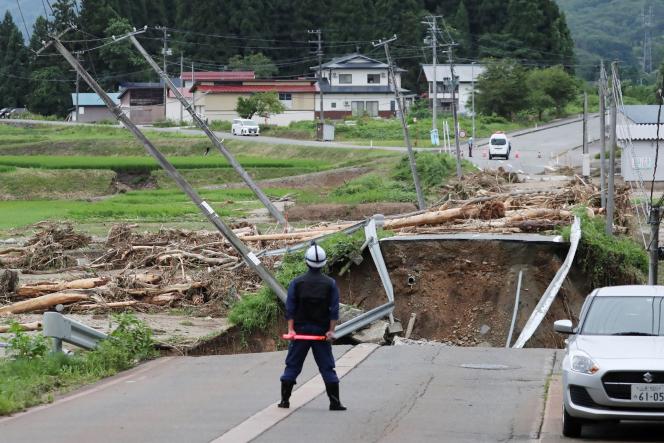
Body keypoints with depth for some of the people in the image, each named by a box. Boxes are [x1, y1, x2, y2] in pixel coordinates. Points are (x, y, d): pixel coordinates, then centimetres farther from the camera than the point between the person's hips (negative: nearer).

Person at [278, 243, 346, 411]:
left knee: (292, 365, 7)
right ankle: (335, 402, 1)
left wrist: (291, 328, -5)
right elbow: (334, 309, -6)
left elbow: (290, 307, -5)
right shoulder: (330, 284, -1)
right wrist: (331, 330, -5)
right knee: (327, 367, 4)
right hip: (322, 331, 0)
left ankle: (285, 400, 7)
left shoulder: (297, 282, -2)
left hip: (300, 329, 0)